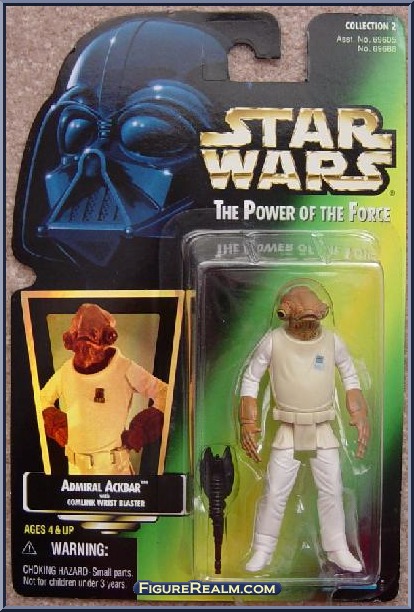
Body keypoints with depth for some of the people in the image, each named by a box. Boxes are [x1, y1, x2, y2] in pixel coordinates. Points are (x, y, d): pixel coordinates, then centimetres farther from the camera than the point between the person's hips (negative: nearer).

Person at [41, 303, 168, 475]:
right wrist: (54, 423, 4)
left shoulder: (124, 368, -9)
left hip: (113, 465, -4)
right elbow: (43, 398, 19)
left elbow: (162, 391, -4)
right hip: (76, 466, 4)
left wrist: (145, 428, -10)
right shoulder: (65, 372, 2)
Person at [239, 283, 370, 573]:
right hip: (289, 432, -2)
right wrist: (247, 424, -6)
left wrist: (361, 419, 7)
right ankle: (263, 551, 20)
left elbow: (351, 378, 11)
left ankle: (337, 549, 29)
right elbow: (251, 379, -2)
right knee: (275, 493, 1)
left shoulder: (332, 341, -6)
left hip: (324, 432, 2)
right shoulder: (273, 340, -12)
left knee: (332, 490, 9)